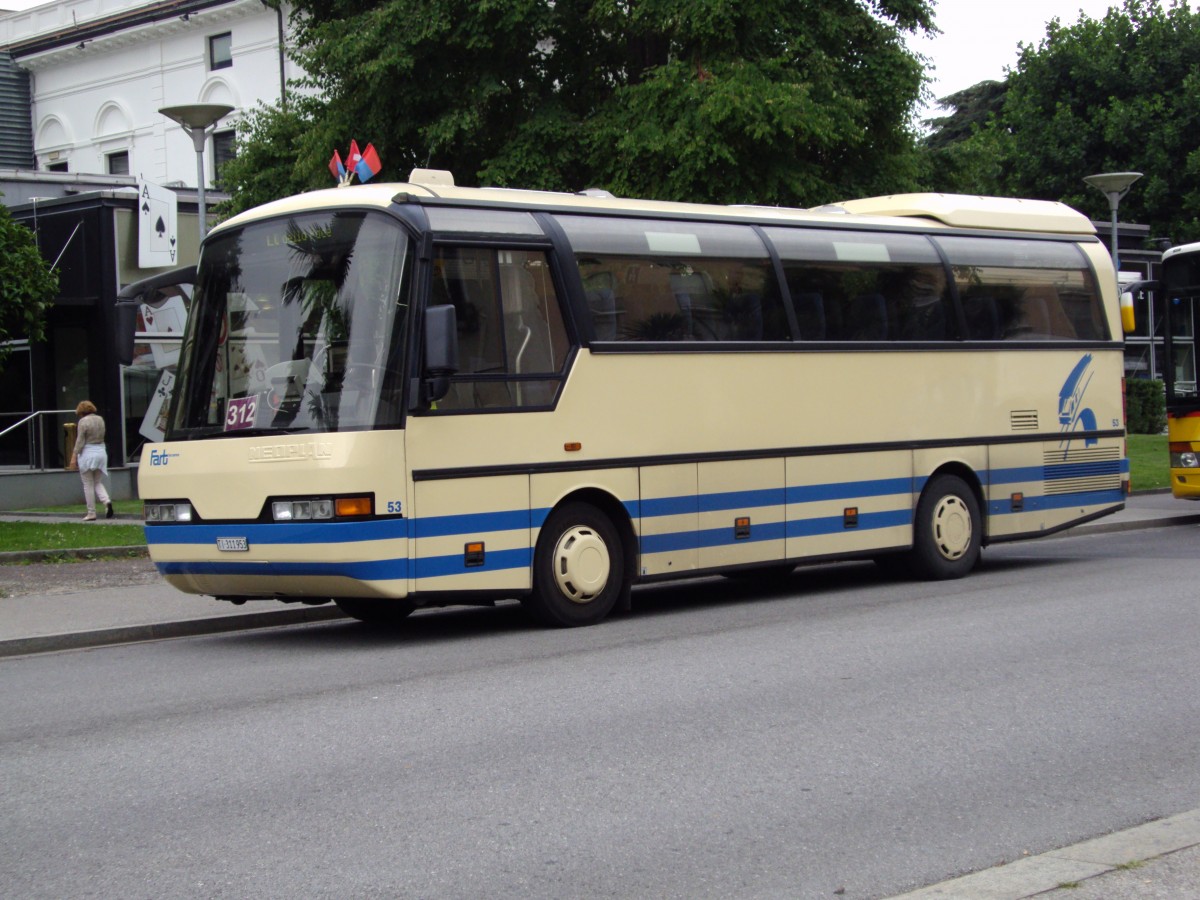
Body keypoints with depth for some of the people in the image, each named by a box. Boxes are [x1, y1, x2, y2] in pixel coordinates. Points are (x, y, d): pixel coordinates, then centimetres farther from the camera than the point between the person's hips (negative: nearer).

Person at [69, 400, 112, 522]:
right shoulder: (100, 420, 7)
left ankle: (91, 513, 3)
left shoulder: (83, 421, -10)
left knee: (88, 485, 2)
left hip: (88, 453, -6)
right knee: (98, 483, 15)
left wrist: (74, 456, -9)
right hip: (101, 452, 6)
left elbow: (80, 441, -12)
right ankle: (107, 501, -13)